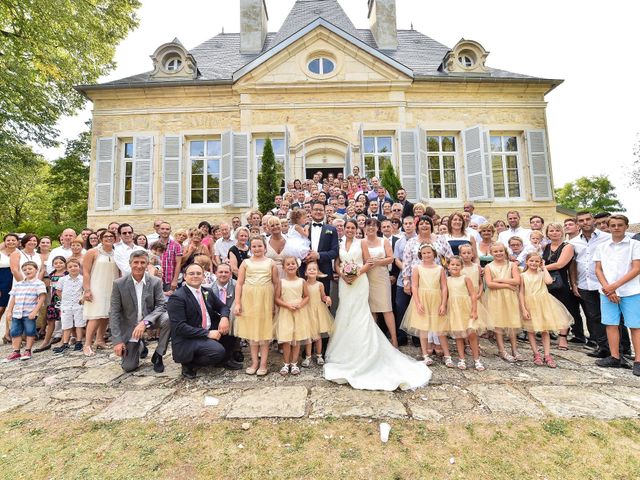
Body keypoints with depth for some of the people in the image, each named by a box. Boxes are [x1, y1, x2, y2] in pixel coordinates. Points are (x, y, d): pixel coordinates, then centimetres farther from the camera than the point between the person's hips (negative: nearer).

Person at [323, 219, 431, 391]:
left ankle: (361, 350, 8)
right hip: (344, 282, 3)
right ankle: (345, 350, 19)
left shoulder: (361, 243, 4)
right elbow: (337, 264, 9)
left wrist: (358, 273, -14)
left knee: (360, 314, -3)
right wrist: (342, 274, -10)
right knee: (345, 314, 6)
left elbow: (367, 263, 1)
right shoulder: (340, 244, 10)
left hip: (359, 282, -2)